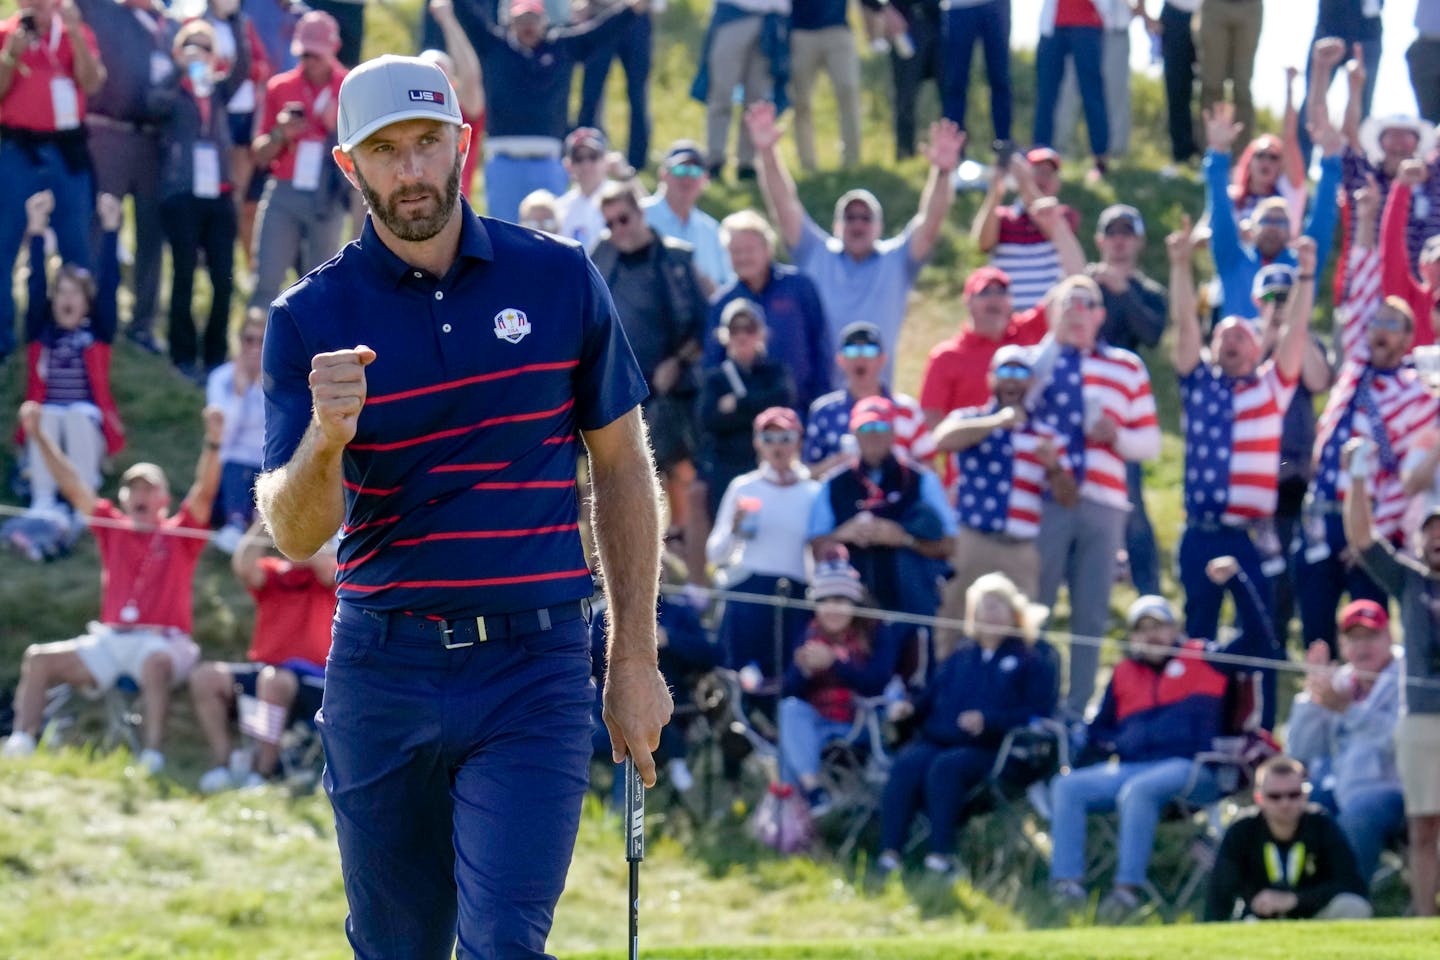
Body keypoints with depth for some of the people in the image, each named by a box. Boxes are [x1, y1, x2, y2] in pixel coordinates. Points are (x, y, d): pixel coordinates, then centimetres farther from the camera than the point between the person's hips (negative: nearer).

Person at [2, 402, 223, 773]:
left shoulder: (180, 534, 7)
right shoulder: (113, 528, 17)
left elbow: (204, 491, -7)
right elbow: (72, 485, 13)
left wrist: (212, 442, -23)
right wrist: (39, 436, 6)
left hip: (162, 642, -5)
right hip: (108, 640, 5)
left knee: (155, 662, -39)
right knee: (38, 658, -12)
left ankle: (153, 754, -46)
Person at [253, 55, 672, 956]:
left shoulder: (559, 279, 2)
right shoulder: (310, 318, -1)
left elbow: (622, 467, 11)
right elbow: (295, 533, -8)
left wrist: (636, 659, 8)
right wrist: (326, 441, -30)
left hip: (534, 673, -1)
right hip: (382, 672, 1)